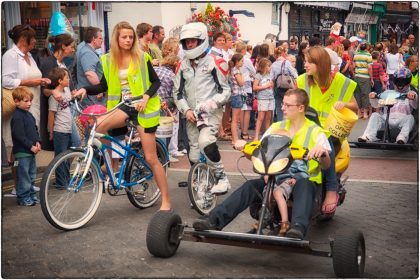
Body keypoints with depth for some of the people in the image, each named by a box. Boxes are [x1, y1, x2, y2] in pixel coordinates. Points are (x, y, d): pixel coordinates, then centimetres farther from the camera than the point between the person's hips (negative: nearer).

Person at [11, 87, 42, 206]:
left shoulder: (28, 114, 12)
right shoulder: (17, 117, -16)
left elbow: (35, 130, 19)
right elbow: (19, 135, -21)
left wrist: (37, 142, 3)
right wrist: (31, 146, -19)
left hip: (31, 151, 9)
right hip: (22, 152, -9)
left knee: (32, 175, 16)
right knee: (23, 176, -2)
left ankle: (31, 195, 27)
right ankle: (23, 198, 6)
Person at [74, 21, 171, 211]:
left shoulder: (141, 57, -5)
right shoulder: (108, 60, 4)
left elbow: (156, 82, -2)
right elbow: (104, 86, 10)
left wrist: (146, 96, -20)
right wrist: (85, 89, -7)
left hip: (142, 107, -3)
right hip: (122, 106, 3)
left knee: (150, 157, -3)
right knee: (97, 126, -27)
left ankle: (166, 200, 7)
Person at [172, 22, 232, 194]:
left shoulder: (214, 63, -6)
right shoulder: (182, 66, 8)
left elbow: (225, 91, -5)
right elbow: (177, 92, 11)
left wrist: (209, 104, -19)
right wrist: (186, 110, -5)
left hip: (211, 112, -5)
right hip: (192, 115, 5)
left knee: (205, 142, -29)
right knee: (194, 154, 7)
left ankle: (221, 177, -13)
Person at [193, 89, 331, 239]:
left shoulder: (315, 132, -1)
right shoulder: (276, 127, 12)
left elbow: (326, 165, -14)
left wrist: (322, 152, -37)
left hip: (305, 180, -3)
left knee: (302, 185, -39)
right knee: (250, 186, -23)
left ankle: (299, 226, -60)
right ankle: (214, 220, -35)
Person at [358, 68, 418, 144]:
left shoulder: (410, 94, 16)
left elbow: (415, 106, -6)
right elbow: (376, 104, 14)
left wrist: (413, 98, -30)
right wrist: (373, 98, -10)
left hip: (402, 119, -2)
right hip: (387, 118, 2)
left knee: (410, 118, -31)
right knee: (375, 115, -21)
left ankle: (402, 137, -50)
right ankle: (368, 136, -36)